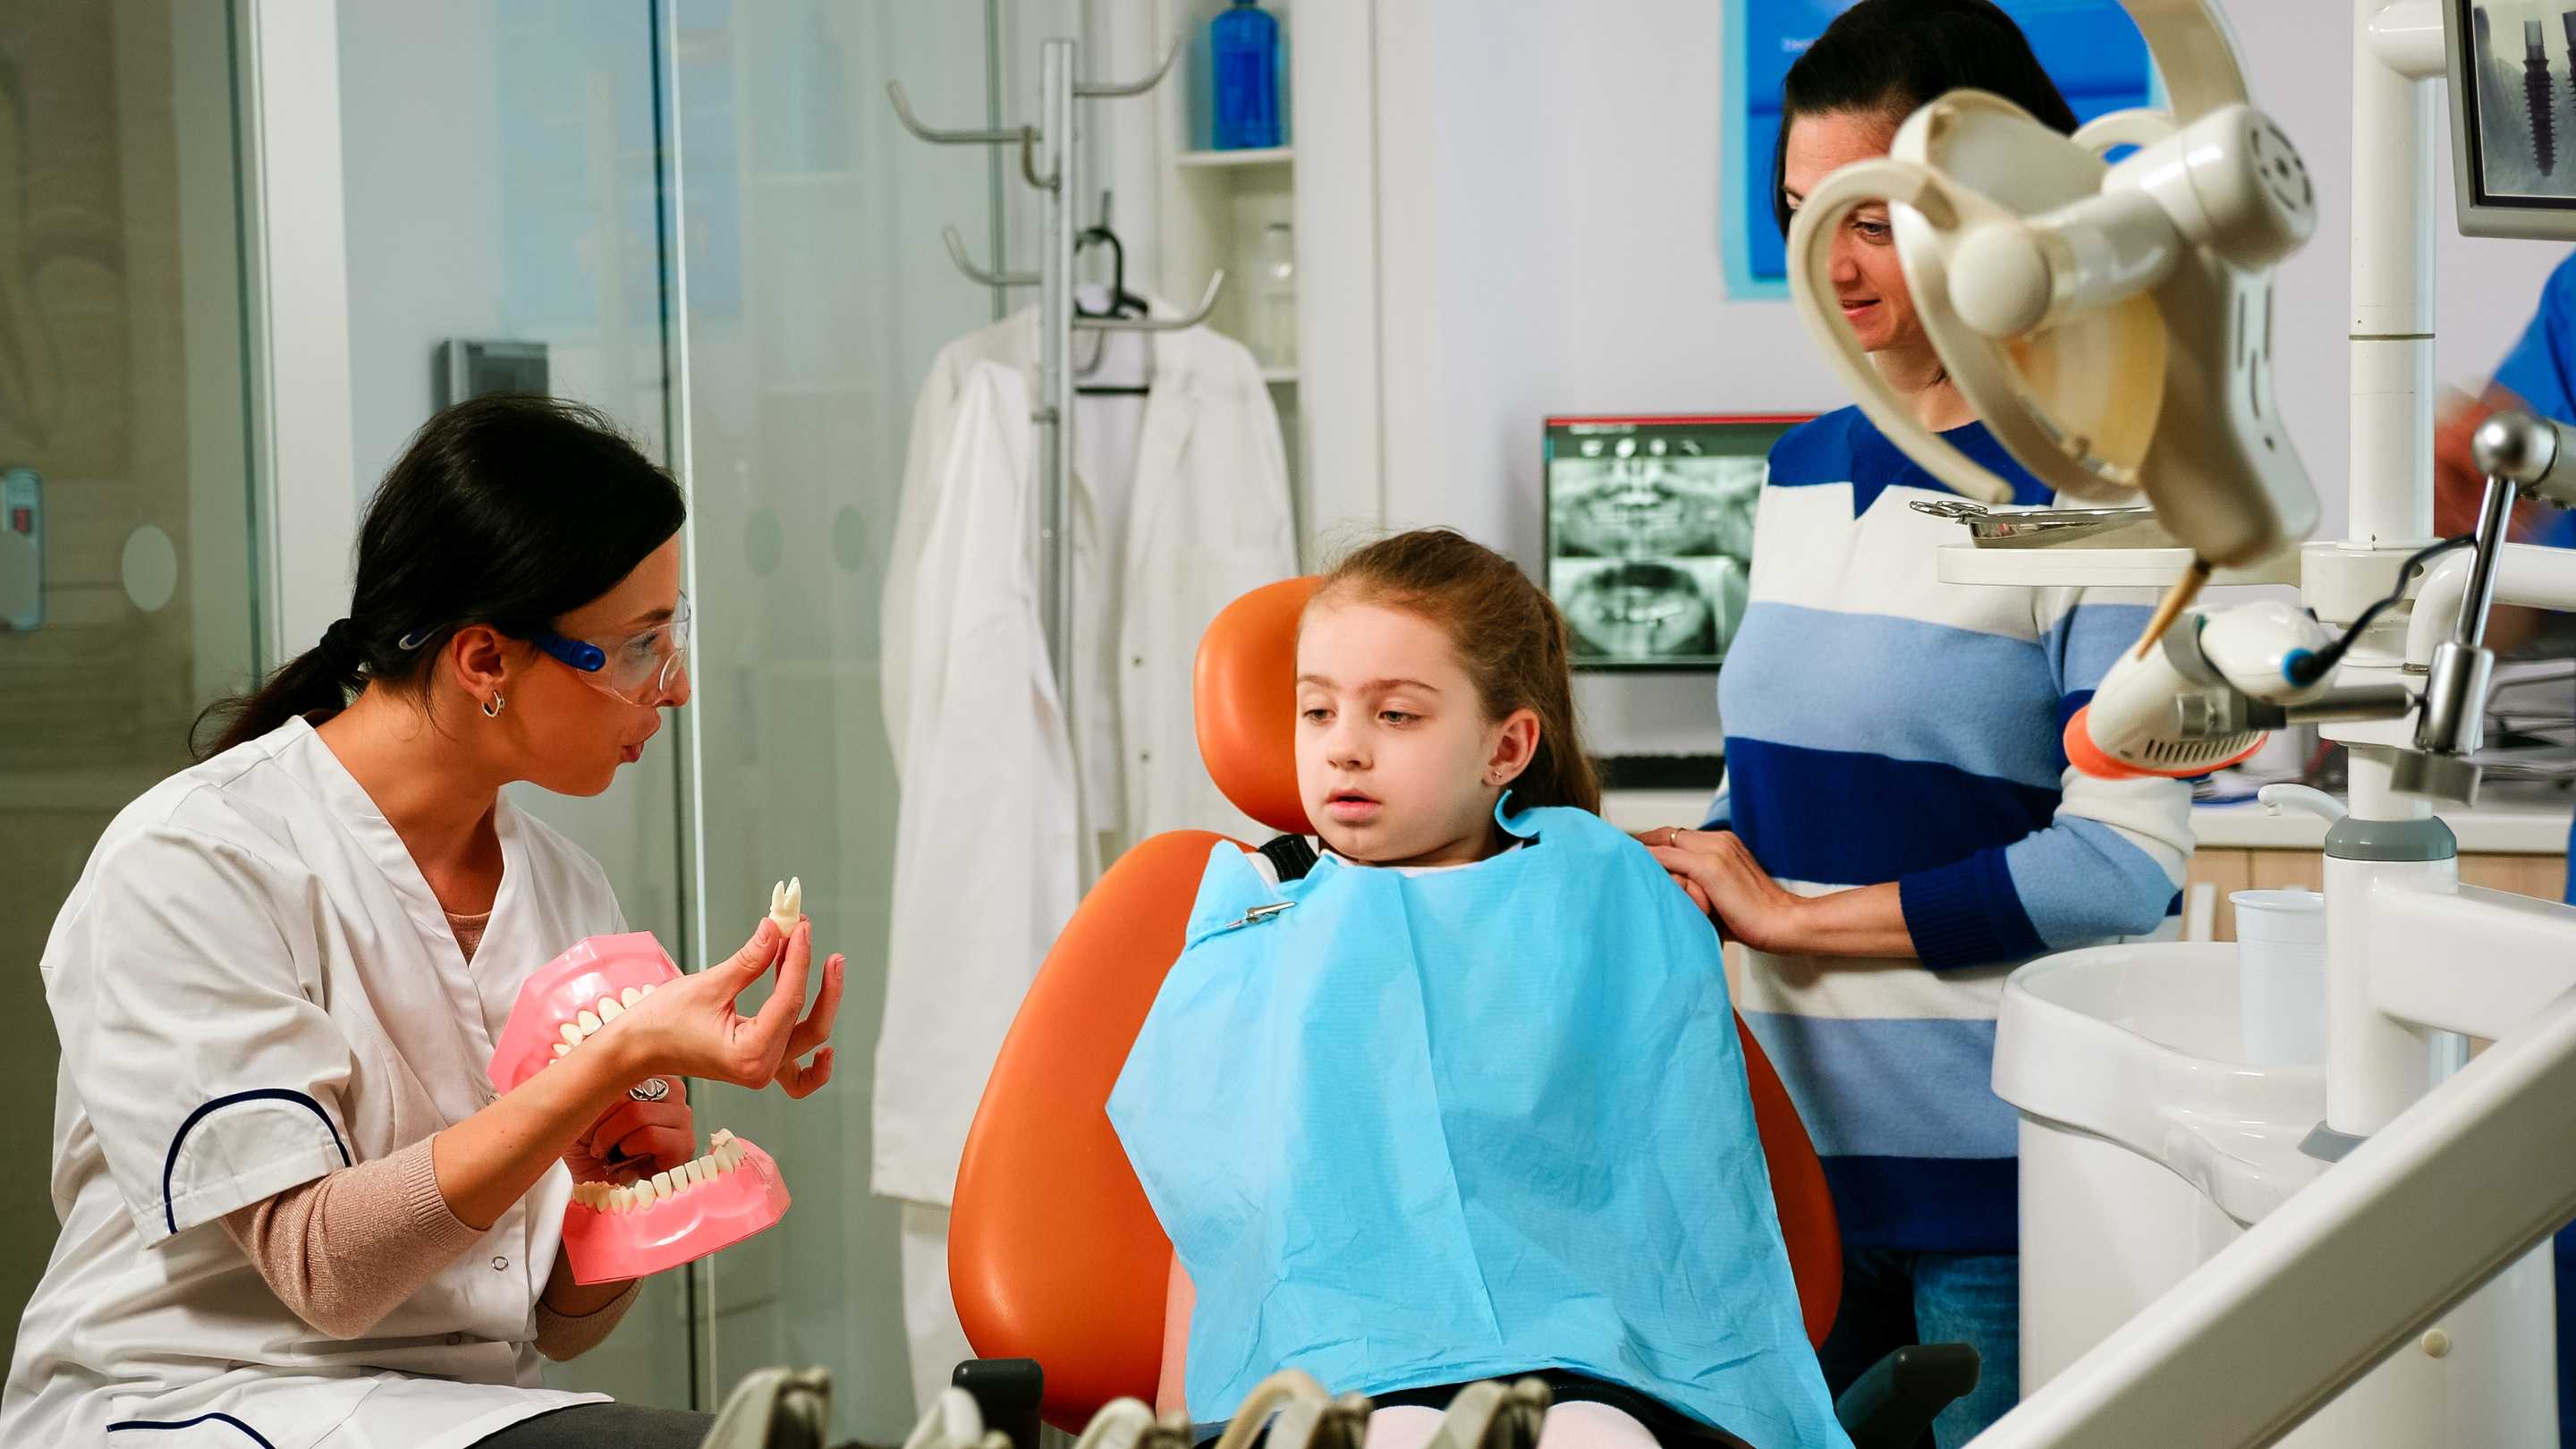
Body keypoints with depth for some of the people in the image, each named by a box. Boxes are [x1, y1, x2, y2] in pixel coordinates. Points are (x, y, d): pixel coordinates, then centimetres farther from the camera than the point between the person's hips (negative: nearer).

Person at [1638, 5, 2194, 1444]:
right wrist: (1682, 879, 2)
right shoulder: (1804, 471, 12)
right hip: (1804, 1139, 6)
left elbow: (2124, 860, -17)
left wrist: (1792, 915, -14)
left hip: (1997, 1170, -6)